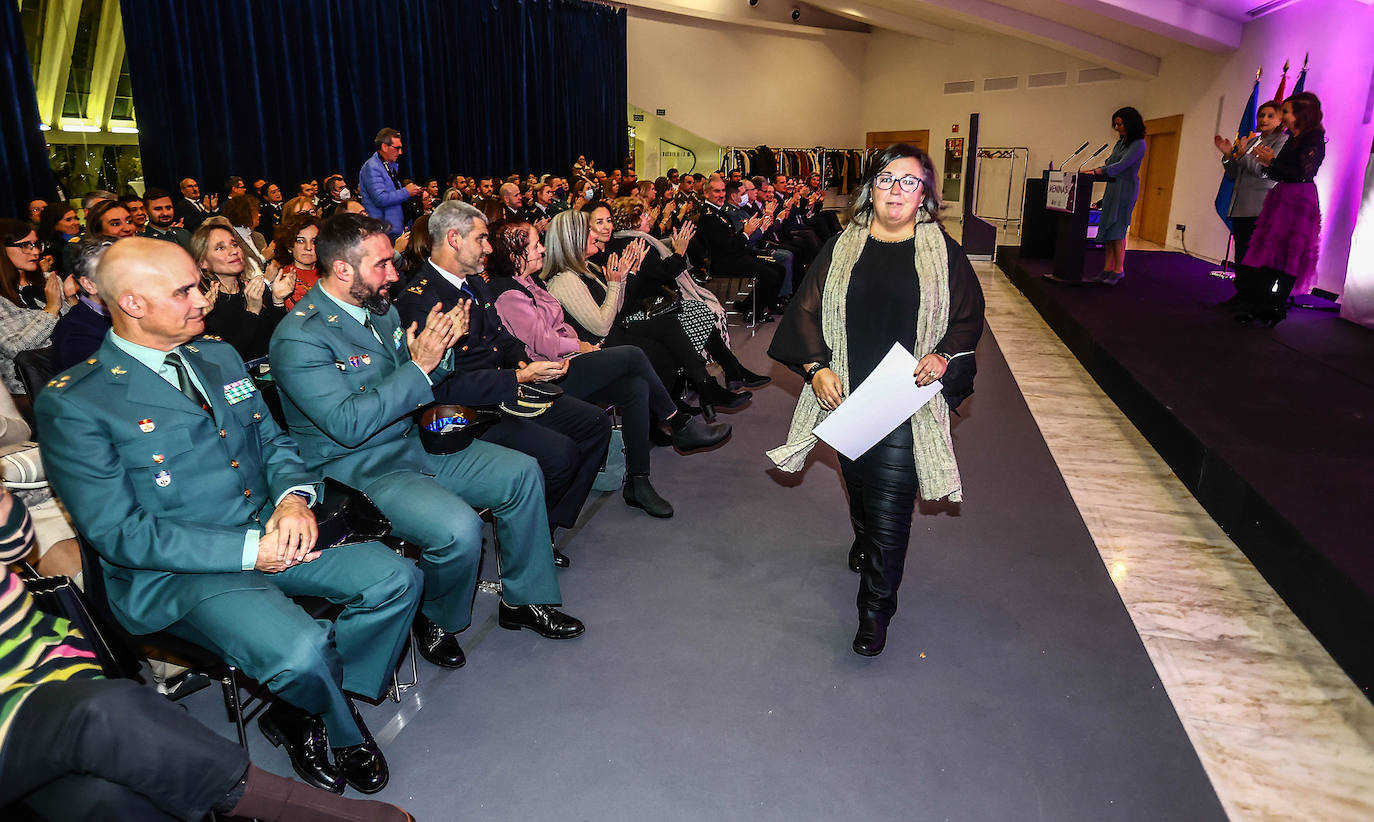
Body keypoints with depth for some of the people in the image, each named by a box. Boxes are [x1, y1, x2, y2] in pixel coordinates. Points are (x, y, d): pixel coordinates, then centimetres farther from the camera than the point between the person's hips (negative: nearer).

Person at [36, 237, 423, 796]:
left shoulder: (220, 357, 12)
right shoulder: (72, 403, -10)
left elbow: (273, 441, 16)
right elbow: (118, 533, -13)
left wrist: (294, 497, -8)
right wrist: (248, 551, -20)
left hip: (271, 535, 7)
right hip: (174, 571, -6)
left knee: (396, 578, -13)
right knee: (301, 648, -31)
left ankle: (300, 714, 5)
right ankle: (344, 732, 6)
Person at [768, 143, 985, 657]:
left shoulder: (942, 251, 2)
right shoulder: (841, 248, 4)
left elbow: (970, 317, 6)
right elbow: (807, 310, 2)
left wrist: (944, 354, -13)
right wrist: (817, 367, -11)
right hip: (846, 395, 2)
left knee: (889, 505, -6)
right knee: (858, 484, 19)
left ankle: (876, 608, 9)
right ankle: (865, 542, 52)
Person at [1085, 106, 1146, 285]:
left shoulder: (1138, 144, -9)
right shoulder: (1120, 142, 17)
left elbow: (1122, 165, -18)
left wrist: (1097, 171, -24)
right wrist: (1093, 171, 3)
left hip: (1125, 189, -8)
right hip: (1112, 188, 8)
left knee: (1117, 230, -9)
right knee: (1107, 230, 3)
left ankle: (1118, 270, -2)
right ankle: (1107, 271, 4)